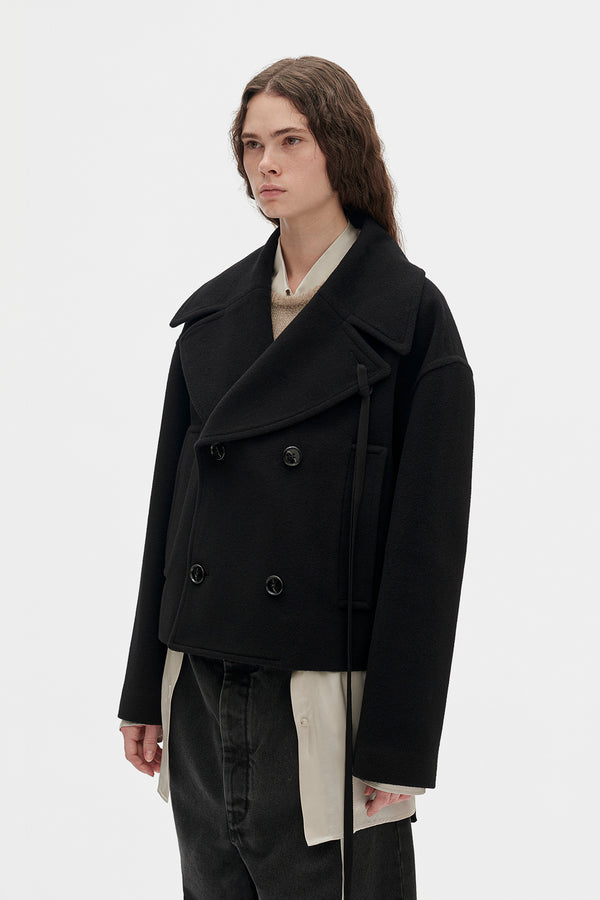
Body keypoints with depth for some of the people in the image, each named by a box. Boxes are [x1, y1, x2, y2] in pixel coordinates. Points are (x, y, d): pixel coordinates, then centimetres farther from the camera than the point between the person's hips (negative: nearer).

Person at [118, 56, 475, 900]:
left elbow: (427, 537, -9)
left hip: (323, 693, -5)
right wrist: (145, 688, 10)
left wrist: (399, 741, -12)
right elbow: (169, 498, 12)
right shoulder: (214, 310, 9)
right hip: (204, 690, 5)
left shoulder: (410, 314, -6)